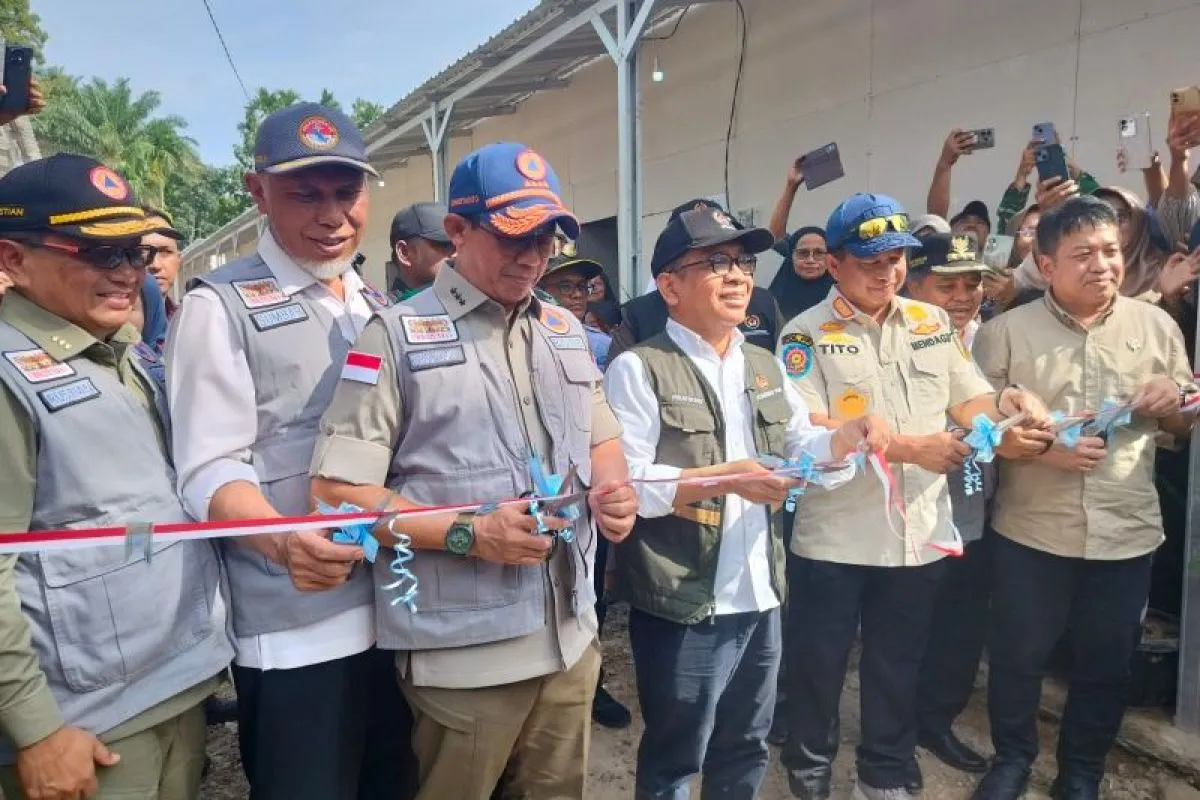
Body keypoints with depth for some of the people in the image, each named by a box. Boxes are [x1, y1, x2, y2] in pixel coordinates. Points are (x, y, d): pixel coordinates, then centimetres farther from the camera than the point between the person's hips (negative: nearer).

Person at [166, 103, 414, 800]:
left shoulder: (380, 307, 13)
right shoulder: (221, 305, -6)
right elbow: (209, 470, -14)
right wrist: (282, 540, -33)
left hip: (404, 611, 6)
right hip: (297, 630, -6)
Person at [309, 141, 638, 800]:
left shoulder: (566, 331, 11)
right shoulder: (397, 335, -8)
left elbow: (602, 439, 20)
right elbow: (337, 489, -13)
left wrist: (612, 490, -2)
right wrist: (467, 534, -20)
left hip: (570, 639, 6)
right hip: (464, 652, -5)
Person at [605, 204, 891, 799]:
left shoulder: (766, 367, 12)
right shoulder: (639, 370, -12)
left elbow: (801, 446, 18)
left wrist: (848, 437, -2)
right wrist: (725, 478, -24)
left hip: (760, 597, 7)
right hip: (682, 606, -7)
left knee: (746, 752, 24)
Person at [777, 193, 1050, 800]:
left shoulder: (934, 323, 7)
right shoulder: (806, 333, -9)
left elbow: (968, 401, 9)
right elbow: (807, 432, -17)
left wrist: (1005, 402, -14)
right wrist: (906, 446, -22)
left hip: (919, 532, 4)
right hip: (835, 537, -4)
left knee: (899, 666, 20)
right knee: (819, 665, 12)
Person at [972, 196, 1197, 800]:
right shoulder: (1006, 331, -4)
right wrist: (1043, 447, -18)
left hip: (1126, 532, 3)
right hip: (1031, 531, -2)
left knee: (1106, 664, 16)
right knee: (1018, 656, 11)